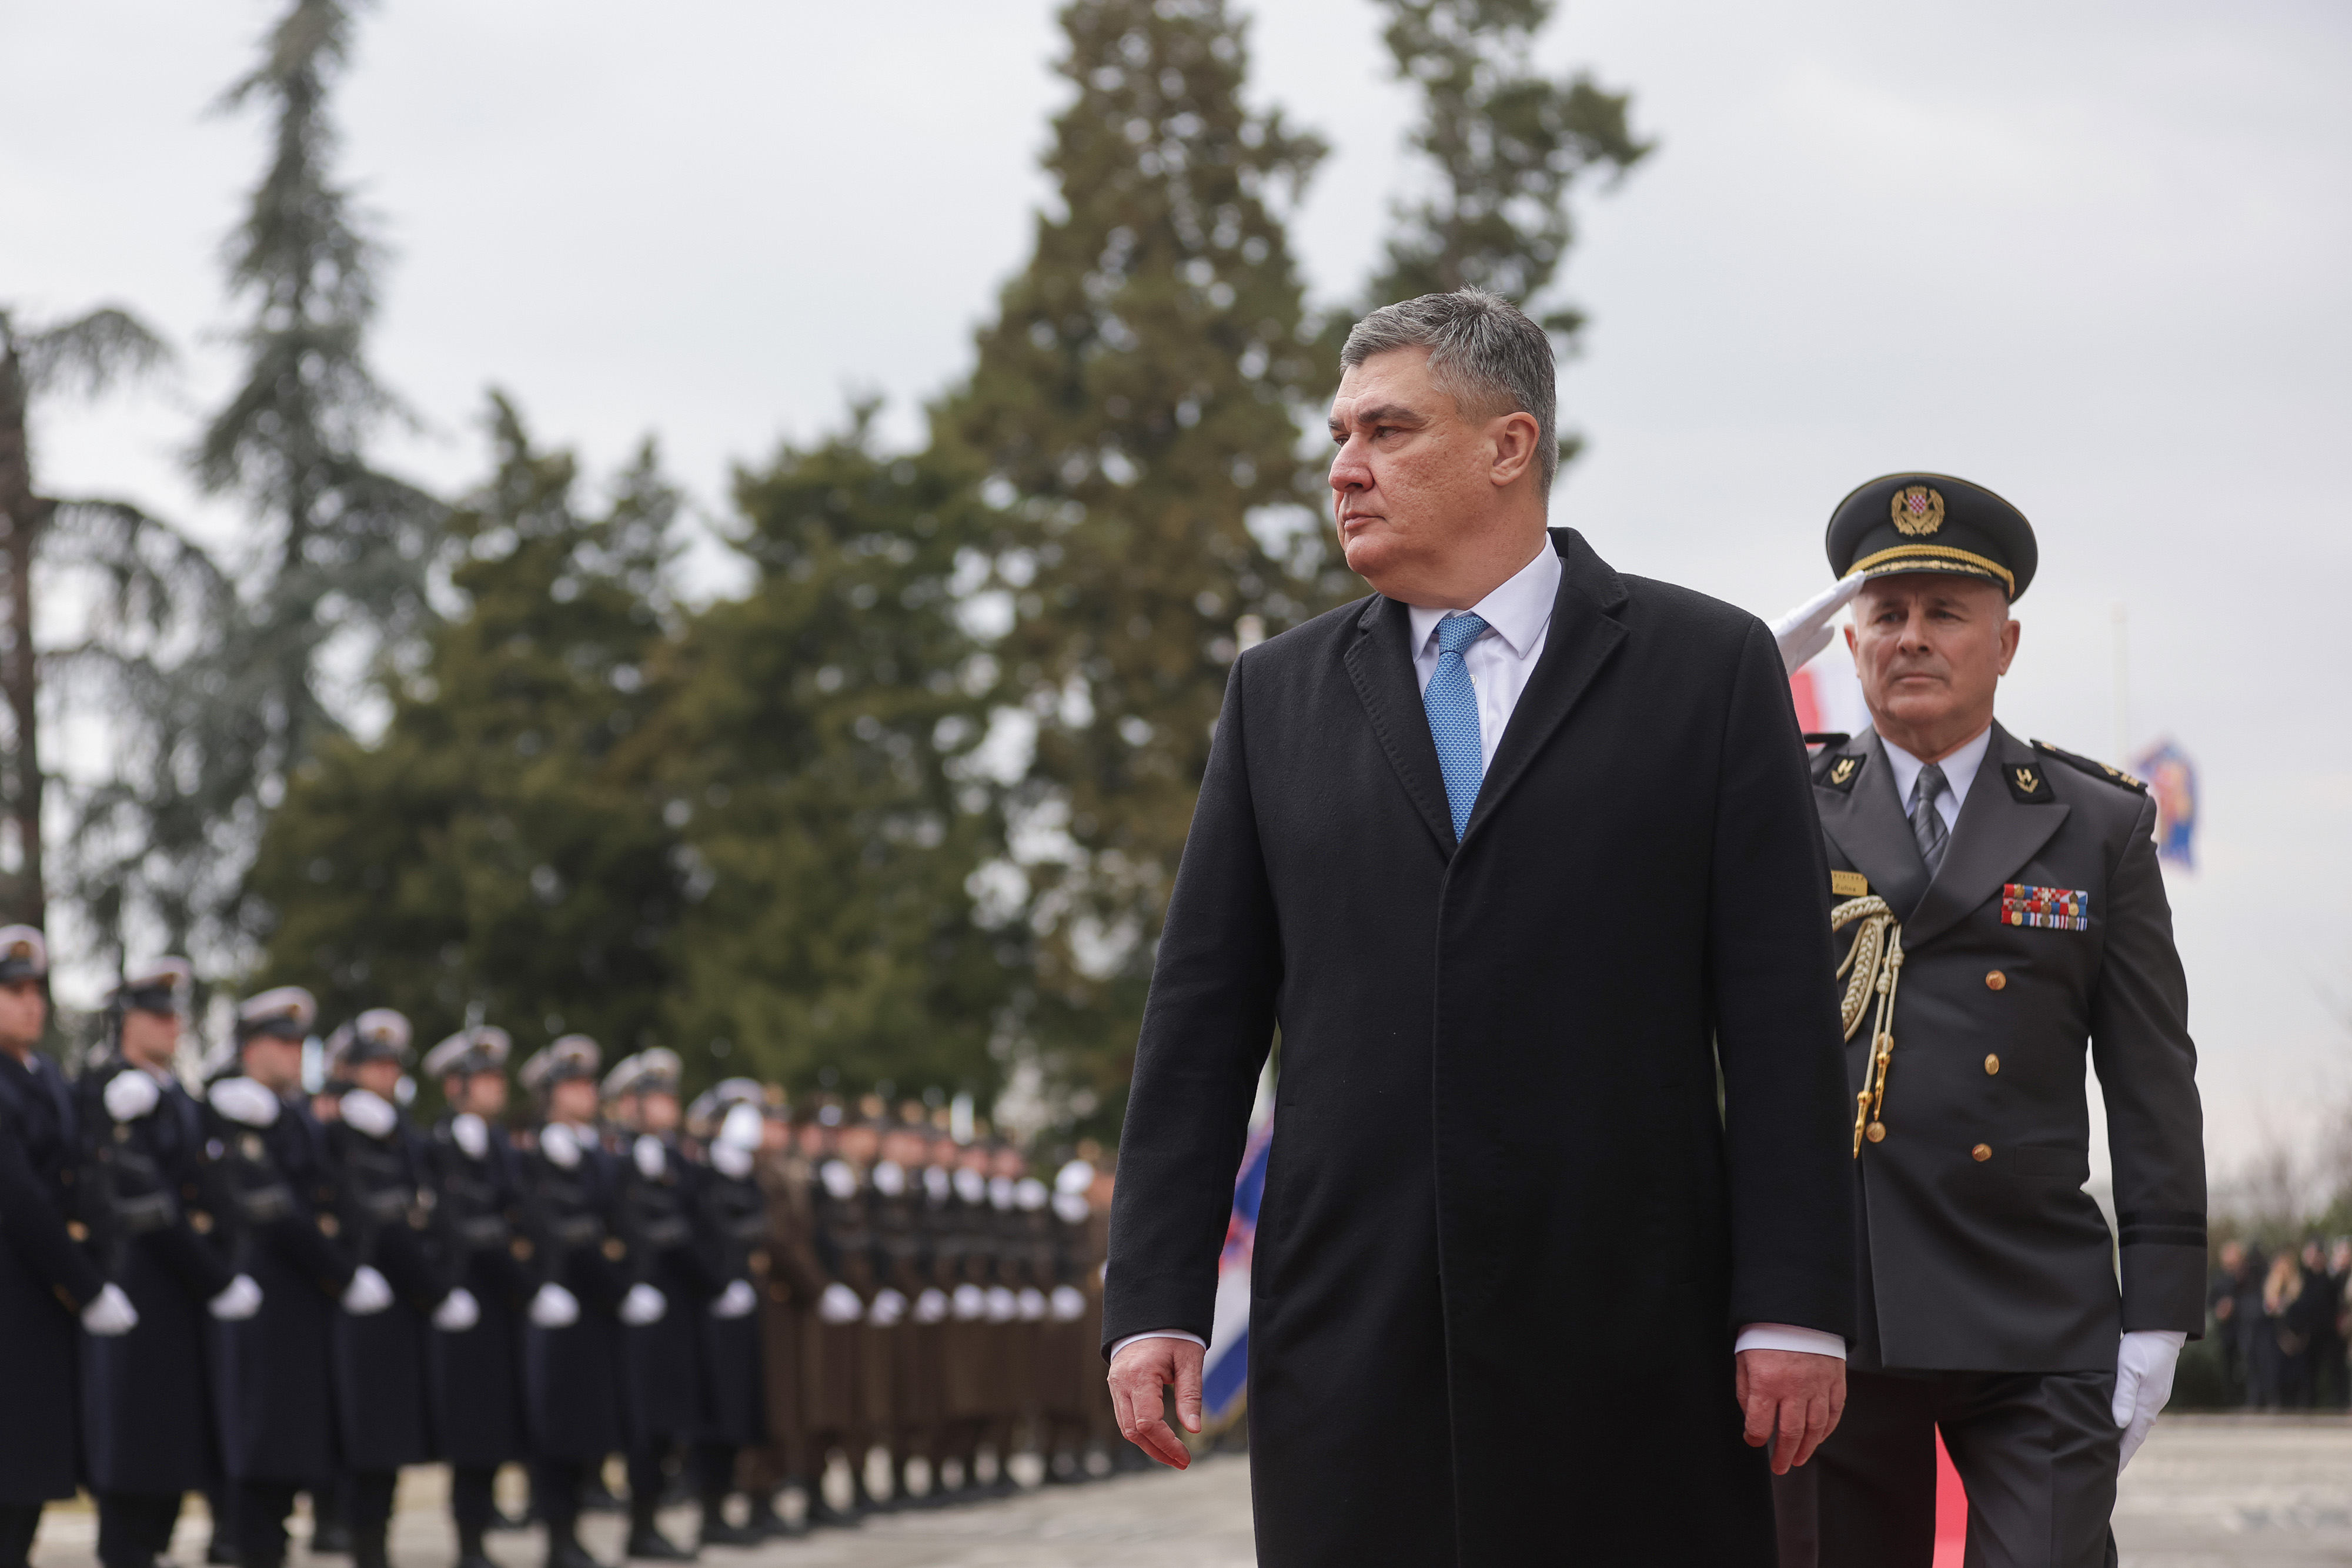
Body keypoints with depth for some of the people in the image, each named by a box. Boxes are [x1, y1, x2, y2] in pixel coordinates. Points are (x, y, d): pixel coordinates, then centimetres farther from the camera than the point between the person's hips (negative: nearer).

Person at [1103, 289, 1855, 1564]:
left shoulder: (1708, 668, 5)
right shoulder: (1280, 694, 14)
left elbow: (1781, 1013, 0)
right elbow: (1202, 1017, 12)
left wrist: (1794, 1307, -6)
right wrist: (1154, 1303, 4)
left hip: (1630, 1344, -2)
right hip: (1351, 1343, 2)